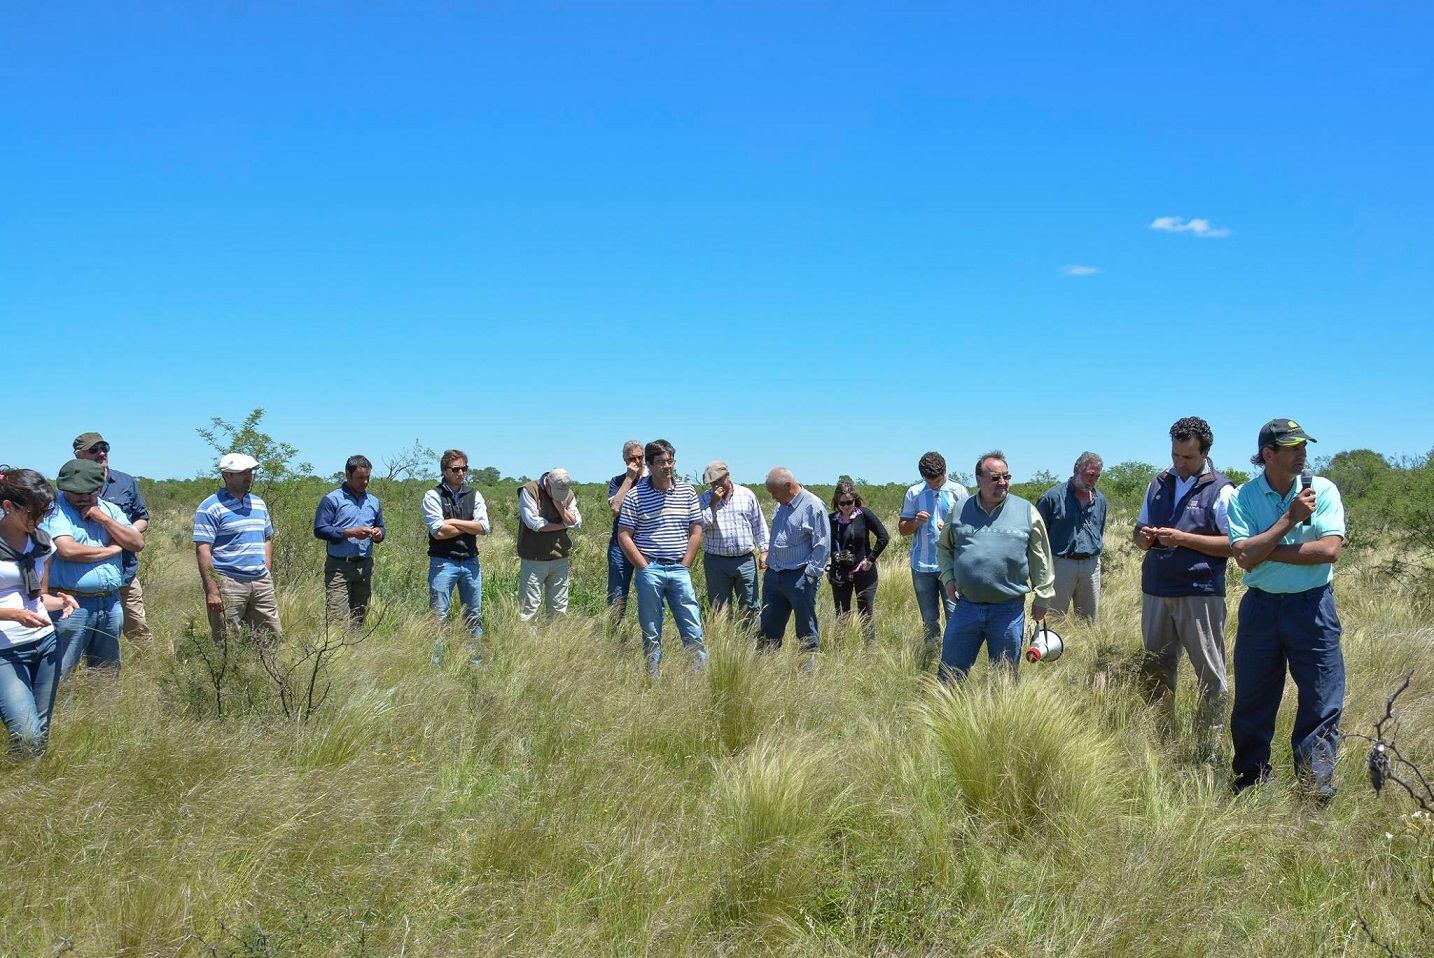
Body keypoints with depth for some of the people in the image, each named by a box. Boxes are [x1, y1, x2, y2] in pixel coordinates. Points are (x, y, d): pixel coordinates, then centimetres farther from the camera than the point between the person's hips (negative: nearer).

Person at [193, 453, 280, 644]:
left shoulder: (258, 504, 14)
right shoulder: (211, 508, -7)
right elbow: (203, 551, -12)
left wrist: (268, 575, 12)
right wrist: (212, 591, -18)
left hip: (261, 583, 6)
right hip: (227, 584, -6)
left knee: (274, 636, 8)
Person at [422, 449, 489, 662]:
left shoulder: (474, 495, 9)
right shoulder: (433, 496, -3)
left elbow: (483, 528, -3)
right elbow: (438, 531, -13)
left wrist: (454, 522, -9)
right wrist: (470, 526, -5)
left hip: (470, 562, 4)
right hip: (443, 562, -4)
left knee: (474, 615, 10)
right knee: (439, 615, -3)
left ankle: (476, 659, 18)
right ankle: (436, 660, 2)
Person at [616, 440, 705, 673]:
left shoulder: (688, 492, 5)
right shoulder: (635, 495, -3)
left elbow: (695, 532, 7)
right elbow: (624, 536, -3)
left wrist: (684, 566, 0)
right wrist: (644, 568, -6)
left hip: (679, 569, 2)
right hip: (649, 569, -2)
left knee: (693, 631, 1)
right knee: (651, 634, 6)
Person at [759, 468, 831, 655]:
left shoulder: (813, 506, -12)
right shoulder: (781, 506, 12)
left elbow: (822, 546, -13)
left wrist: (810, 574, -15)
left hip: (799, 578, -7)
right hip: (774, 575, 7)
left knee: (806, 631, 4)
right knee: (768, 627, 10)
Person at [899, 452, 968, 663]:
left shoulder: (958, 492, 1)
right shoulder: (914, 493, 6)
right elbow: (902, 528, 9)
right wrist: (916, 522, -13)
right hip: (922, 565, 2)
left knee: (955, 614, -8)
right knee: (929, 620, 10)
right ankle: (929, 663, 17)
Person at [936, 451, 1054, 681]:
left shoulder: (1027, 512, 0)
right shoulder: (960, 511, 4)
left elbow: (1041, 559, 4)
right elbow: (943, 547, 17)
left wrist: (1043, 597, 4)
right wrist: (948, 576, 2)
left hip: (1009, 610, -1)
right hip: (966, 607, 1)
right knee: (950, 674, 7)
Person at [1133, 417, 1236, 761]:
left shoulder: (1221, 490, -5)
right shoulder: (1159, 484, 13)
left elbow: (1232, 544, -10)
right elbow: (1140, 531, 21)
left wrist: (1182, 538, -17)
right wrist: (1145, 537, -3)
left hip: (1200, 594, -6)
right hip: (1156, 591, 6)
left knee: (1210, 675, -1)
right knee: (1156, 671, 12)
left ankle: (1209, 752, 5)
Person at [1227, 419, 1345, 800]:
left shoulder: (1322, 490, -4)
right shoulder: (1244, 497, -2)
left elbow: (1329, 550, -15)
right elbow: (1244, 557, -14)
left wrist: (1265, 550, -13)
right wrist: (1290, 518, -18)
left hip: (1312, 607, -1)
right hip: (1260, 607, 1)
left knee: (1322, 704, 0)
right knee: (1251, 704, 10)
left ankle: (1316, 792, 10)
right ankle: (1251, 781, 26)